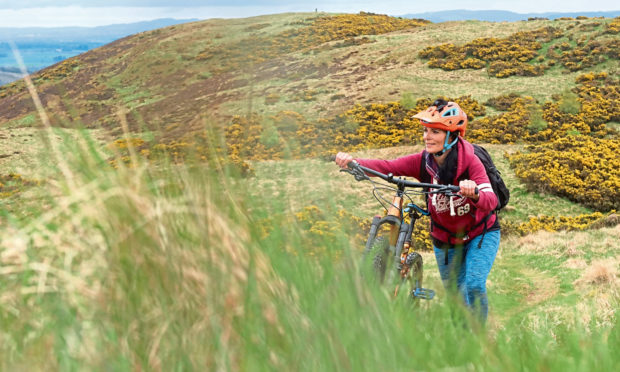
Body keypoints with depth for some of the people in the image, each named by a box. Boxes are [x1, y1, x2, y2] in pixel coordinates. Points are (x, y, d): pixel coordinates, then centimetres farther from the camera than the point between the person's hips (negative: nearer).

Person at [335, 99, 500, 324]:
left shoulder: (470, 162, -27)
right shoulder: (423, 161, -17)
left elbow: (491, 202, -37)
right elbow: (387, 167, -27)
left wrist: (475, 194, -61)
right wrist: (352, 161, -44)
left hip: (481, 234, -3)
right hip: (445, 240, 4)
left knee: (474, 285, -21)